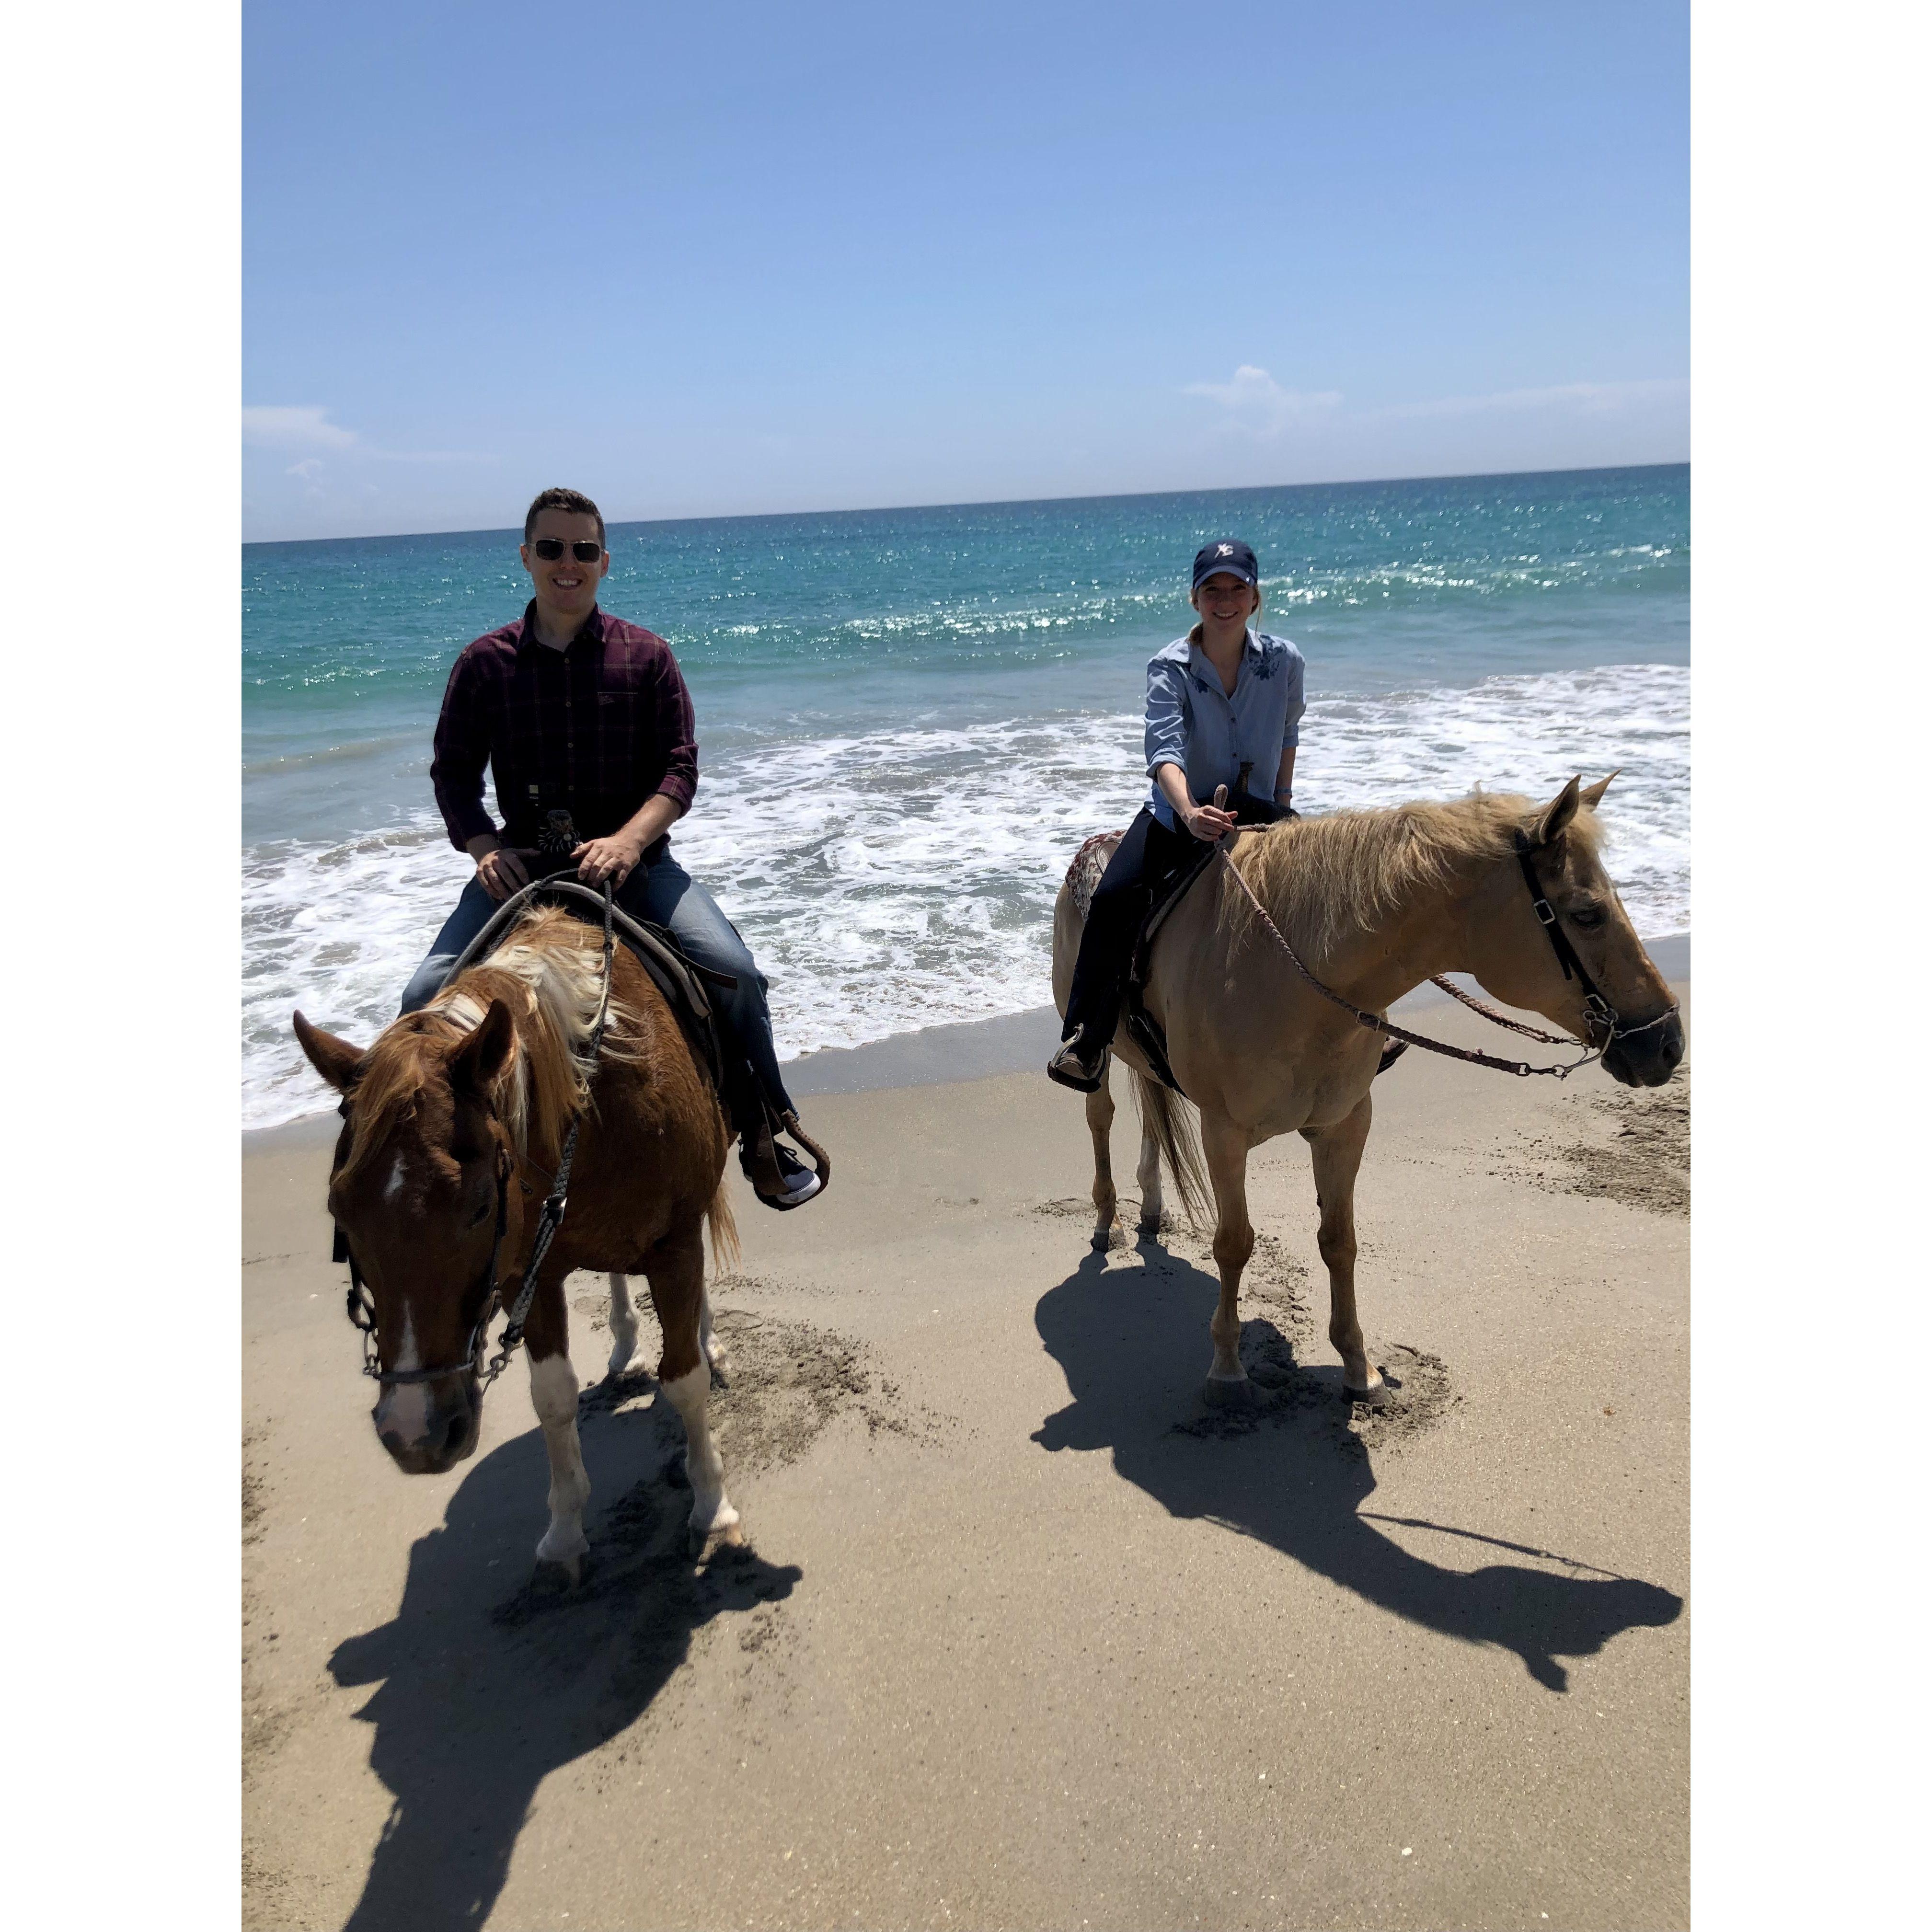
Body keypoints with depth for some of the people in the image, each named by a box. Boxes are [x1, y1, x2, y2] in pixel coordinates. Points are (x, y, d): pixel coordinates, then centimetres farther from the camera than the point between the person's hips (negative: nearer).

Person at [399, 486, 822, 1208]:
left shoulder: (646, 655, 2)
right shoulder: (485, 662, 5)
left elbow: (680, 768, -3)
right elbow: (453, 773, 8)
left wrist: (627, 841, -20)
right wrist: (486, 849, -11)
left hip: (632, 859, -1)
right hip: (522, 862, 1)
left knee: (735, 972, -20)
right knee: (427, 998, -16)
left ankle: (761, 1133, 4)